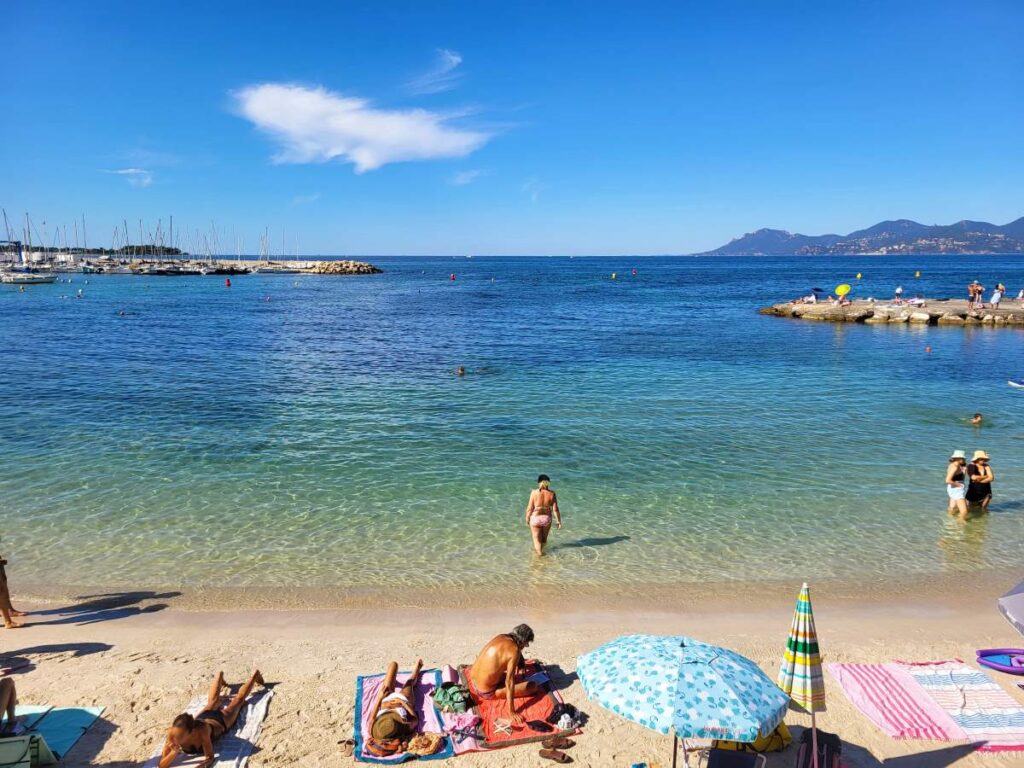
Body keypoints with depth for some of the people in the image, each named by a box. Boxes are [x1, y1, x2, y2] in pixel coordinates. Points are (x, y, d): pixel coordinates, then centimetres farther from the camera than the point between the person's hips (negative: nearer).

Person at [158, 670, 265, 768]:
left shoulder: (201, 730, -51)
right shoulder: (173, 733, -42)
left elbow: (210, 757, -43)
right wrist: (174, 753, -58)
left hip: (222, 720, -3)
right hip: (205, 716, 3)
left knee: (238, 699, 28)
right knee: (213, 701, 38)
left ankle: (255, 675, 56)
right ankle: (219, 676, 68)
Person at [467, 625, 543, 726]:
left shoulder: (501, 637, 0)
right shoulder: (514, 650, -22)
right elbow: (509, 682, -22)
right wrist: (512, 712, -18)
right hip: (487, 692, -8)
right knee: (532, 685, 1)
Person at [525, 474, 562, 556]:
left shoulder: (534, 493, -14)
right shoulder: (552, 493, -10)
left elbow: (530, 508, -9)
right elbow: (555, 509, -8)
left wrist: (527, 518, 6)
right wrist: (558, 521, 3)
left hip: (535, 518, -3)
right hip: (547, 518, 3)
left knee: (537, 539, 14)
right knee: (544, 538, 26)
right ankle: (540, 549, 47)